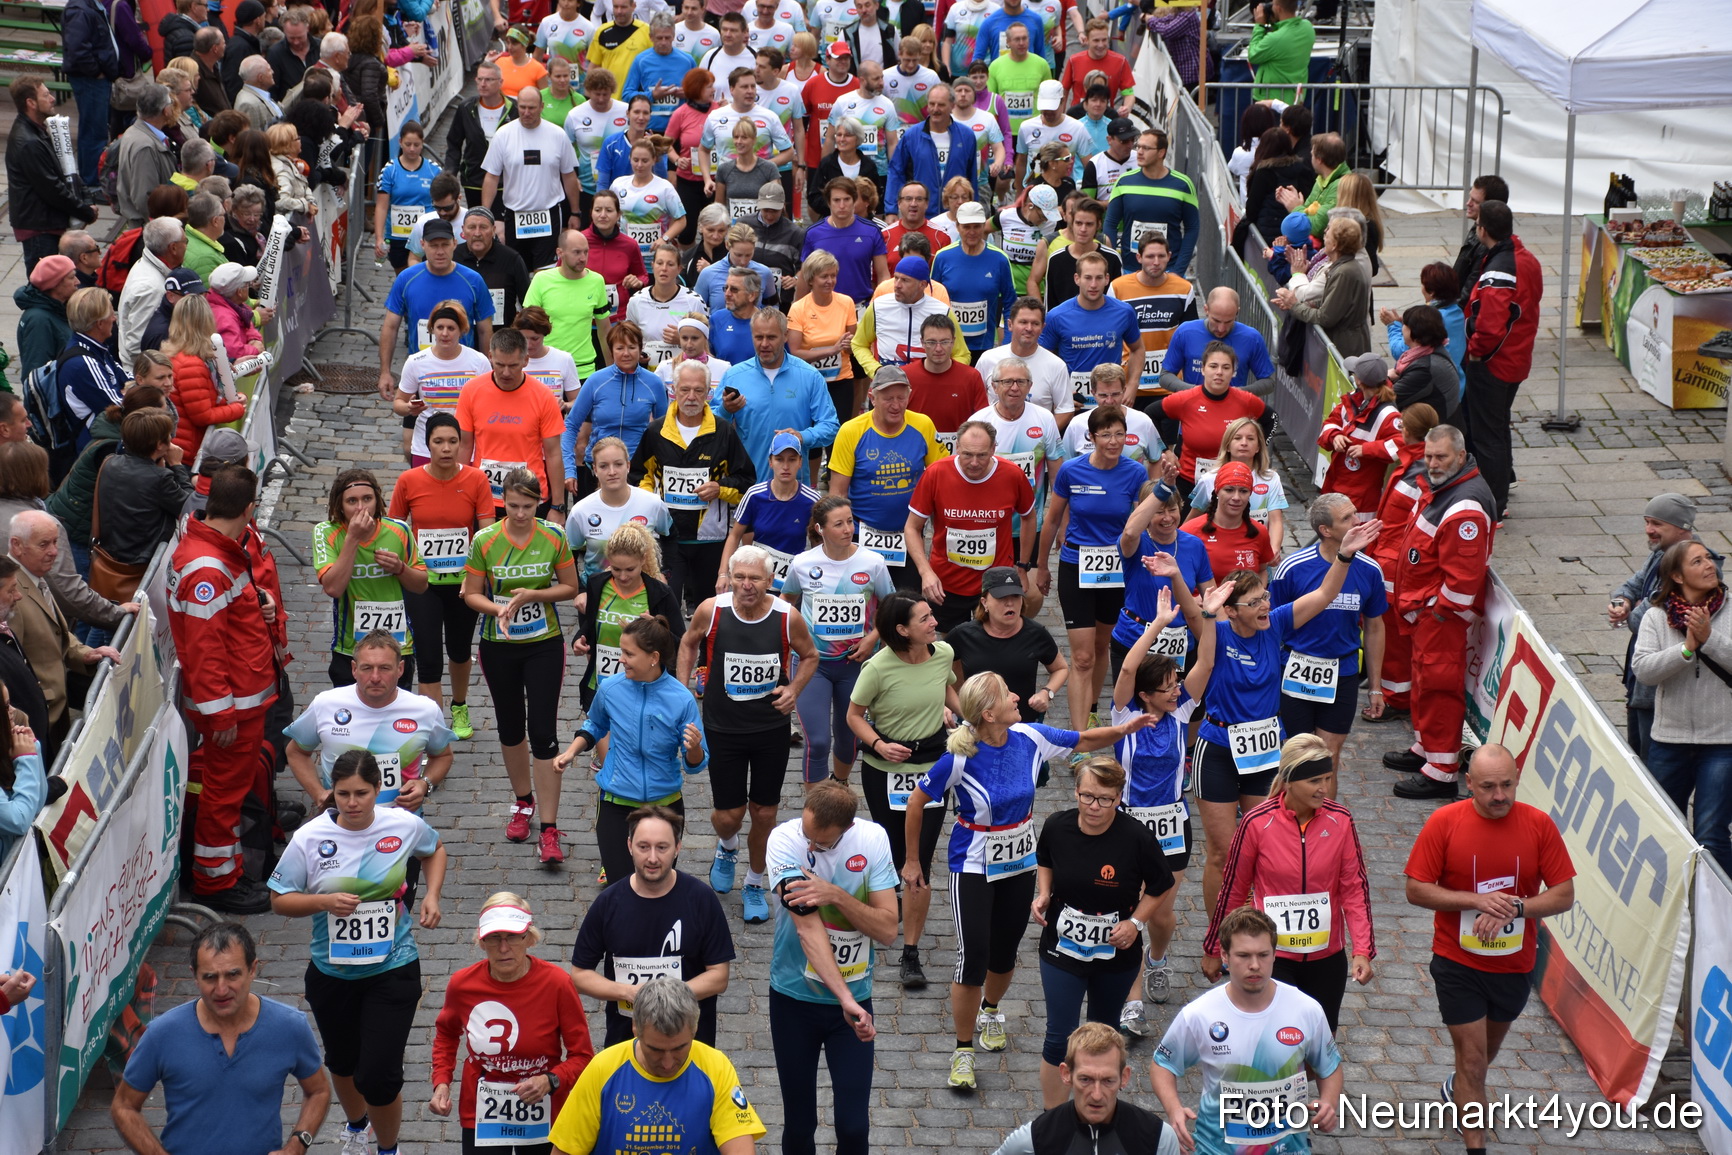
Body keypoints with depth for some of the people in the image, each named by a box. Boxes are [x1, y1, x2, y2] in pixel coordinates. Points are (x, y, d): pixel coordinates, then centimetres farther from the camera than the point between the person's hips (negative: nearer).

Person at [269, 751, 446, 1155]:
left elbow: (434, 850, 14)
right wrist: (325, 901, -23)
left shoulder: (405, 825, -10)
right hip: (332, 971, 2)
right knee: (342, 1062, 24)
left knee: (379, 1077, -8)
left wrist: (432, 895, -1)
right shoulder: (310, 838, -13)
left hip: (393, 969, -2)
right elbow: (279, 900, -6)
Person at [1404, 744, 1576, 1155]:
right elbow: (1416, 890, -13)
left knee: (1487, 1050, 25)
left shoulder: (1538, 824, -11)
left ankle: (1458, 1089, 56)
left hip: (1515, 962, 3)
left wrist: (1515, 908, -25)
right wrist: (1476, 900, -25)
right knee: (1473, 1058, -4)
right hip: (1458, 963, -3)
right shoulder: (1444, 823, -15)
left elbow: (1564, 895, -9)